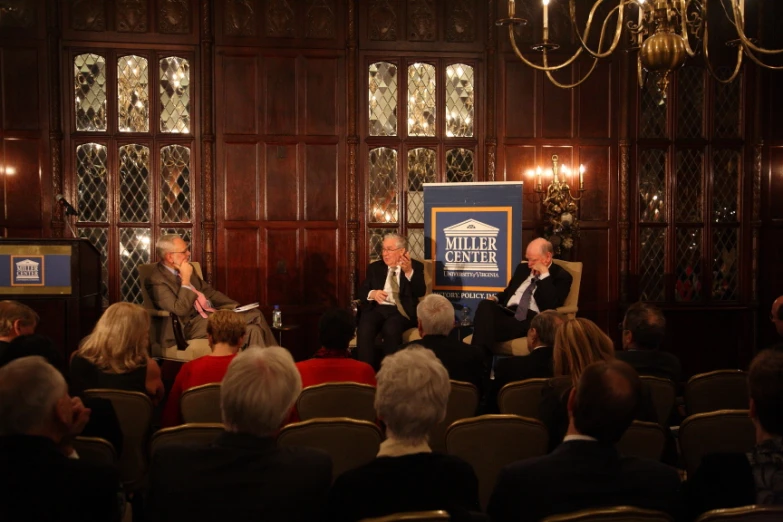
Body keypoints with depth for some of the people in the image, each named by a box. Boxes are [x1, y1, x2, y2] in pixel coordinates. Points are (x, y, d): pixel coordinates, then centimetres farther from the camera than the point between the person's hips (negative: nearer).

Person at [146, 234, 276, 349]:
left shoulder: (184, 269, 13)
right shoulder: (157, 281, -12)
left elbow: (208, 291, 21)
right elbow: (180, 310, -21)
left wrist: (236, 306, 10)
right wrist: (186, 279, -18)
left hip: (212, 312, 9)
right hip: (193, 324, -8)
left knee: (255, 314, -11)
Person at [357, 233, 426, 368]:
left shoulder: (415, 266, 7)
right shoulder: (375, 267, 18)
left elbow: (421, 292, -8)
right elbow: (362, 291, 12)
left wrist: (409, 272, -24)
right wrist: (372, 293, -12)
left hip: (401, 311, -3)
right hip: (377, 308, 3)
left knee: (390, 329, -36)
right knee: (365, 329, -31)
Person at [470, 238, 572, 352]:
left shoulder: (561, 276, 5)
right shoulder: (523, 268, 25)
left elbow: (552, 305, -11)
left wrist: (544, 274, -11)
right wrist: (495, 298, 9)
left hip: (532, 319, -6)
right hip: (508, 312, 7)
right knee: (485, 305, -31)